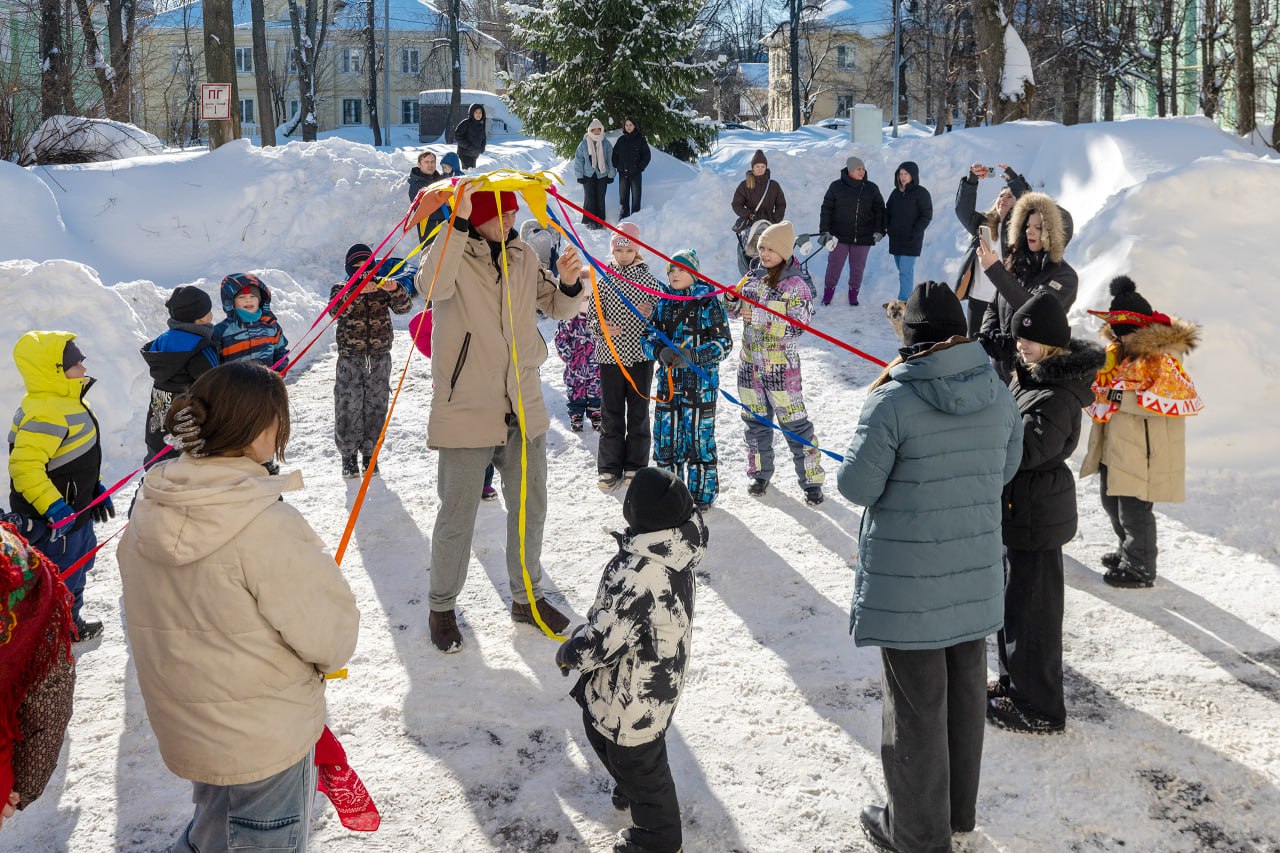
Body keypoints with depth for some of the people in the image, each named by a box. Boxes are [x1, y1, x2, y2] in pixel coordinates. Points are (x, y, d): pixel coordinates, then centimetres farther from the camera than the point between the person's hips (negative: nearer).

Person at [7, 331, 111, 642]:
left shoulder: (68, 402, 6)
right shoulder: (45, 415, -29)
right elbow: (25, 467, -33)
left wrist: (96, 490, 20)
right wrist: (54, 510, -32)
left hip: (75, 510, 11)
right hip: (54, 522, -11)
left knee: (76, 568, 25)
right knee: (61, 575, 4)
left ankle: (71, 624, 42)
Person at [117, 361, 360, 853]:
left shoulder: (149, 509, -8)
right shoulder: (266, 526, -30)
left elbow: (157, 614, 4)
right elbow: (331, 630, -22)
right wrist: (329, 654, 1)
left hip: (182, 724, 6)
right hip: (267, 736, -6)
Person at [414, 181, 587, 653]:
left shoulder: (523, 257, 7)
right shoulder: (451, 252, -9)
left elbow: (558, 309, 12)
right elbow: (432, 283, -32)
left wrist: (569, 284, -10)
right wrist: (459, 221, -37)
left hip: (524, 409, 6)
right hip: (466, 411, -5)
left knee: (530, 509, 16)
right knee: (458, 516, 4)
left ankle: (527, 597, 34)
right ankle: (442, 606, 22)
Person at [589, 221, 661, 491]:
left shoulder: (648, 279, 0)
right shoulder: (604, 280, 1)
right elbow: (593, 315, 5)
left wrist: (651, 315, -17)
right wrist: (601, 327, -16)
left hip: (640, 355, 0)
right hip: (610, 356, 1)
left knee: (638, 413, 7)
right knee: (611, 414, 6)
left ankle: (635, 466, 18)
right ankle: (610, 468, 14)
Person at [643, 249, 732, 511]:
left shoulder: (708, 302, -5)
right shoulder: (663, 302, 9)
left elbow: (724, 343, -6)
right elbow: (649, 337, 12)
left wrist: (693, 357, -20)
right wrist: (660, 352, -12)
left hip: (701, 383, -4)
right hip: (668, 381, 5)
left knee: (698, 437, -2)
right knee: (666, 437, 7)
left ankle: (702, 494, 13)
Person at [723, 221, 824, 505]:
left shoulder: (795, 285, -10)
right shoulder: (754, 278, 7)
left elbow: (797, 327, -17)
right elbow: (734, 312, 16)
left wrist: (760, 317, -24)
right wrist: (732, 300, -6)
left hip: (781, 368, -6)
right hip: (750, 364, 6)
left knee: (794, 424, -3)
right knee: (756, 421, 15)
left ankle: (812, 480, 5)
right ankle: (760, 473, 30)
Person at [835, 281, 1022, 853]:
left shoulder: (893, 401, -20)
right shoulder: (997, 394, -2)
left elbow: (856, 485, -15)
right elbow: (1005, 469, 11)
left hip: (908, 584, -5)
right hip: (975, 576, 6)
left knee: (916, 704, 8)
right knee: (965, 692, 20)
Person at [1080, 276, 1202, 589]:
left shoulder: (1161, 358, -19)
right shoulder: (1117, 352, 8)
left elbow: (1186, 400, -28)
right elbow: (1104, 387, 26)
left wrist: (1126, 398, -28)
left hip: (1144, 452, -9)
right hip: (1115, 448, 9)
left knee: (1134, 510, 0)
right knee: (1112, 503, 22)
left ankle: (1140, 569, 18)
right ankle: (1129, 551, 43)